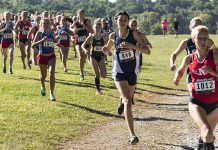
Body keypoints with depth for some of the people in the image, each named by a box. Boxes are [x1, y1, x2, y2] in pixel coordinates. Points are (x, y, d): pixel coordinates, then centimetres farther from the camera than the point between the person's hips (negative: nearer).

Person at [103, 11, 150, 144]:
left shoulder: (133, 34, -6)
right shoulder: (113, 36, 1)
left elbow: (147, 51, -14)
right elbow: (107, 49, 23)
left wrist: (132, 46, -27)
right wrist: (107, 51, -1)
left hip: (133, 71, 1)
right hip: (119, 72, -1)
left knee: (129, 100, 20)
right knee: (127, 101, -18)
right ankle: (132, 134, -22)